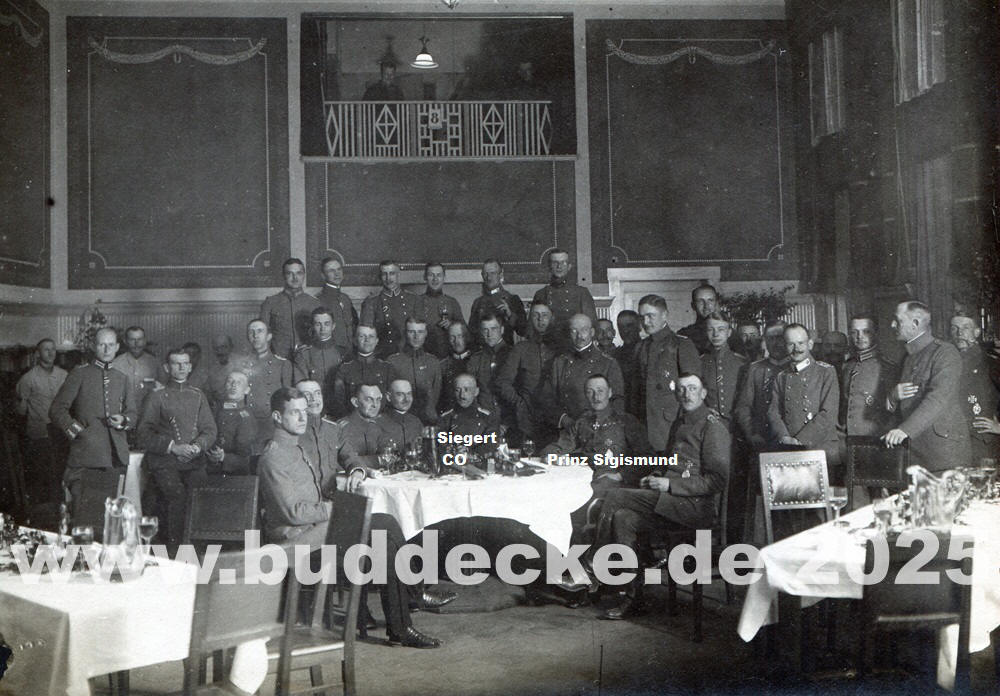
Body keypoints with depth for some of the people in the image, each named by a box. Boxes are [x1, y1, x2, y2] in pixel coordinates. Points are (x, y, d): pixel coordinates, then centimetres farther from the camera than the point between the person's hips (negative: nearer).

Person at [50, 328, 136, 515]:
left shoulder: (122, 378, 18)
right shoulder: (80, 374, 4)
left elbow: (132, 414, 20)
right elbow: (57, 410, 1)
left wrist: (123, 420, -1)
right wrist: (75, 432, -8)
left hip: (117, 457, 4)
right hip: (86, 456, -4)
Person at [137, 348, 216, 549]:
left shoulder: (198, 395, 20)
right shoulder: (157, 397, 11)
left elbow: (210, 430, 14)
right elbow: (144, 434, 3)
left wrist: (197, 446, -7)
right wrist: (172, 447, -9)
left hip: (193, 461, 3)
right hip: (164, 461, -3)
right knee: (178, 495, -26)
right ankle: (173, 548, -18)